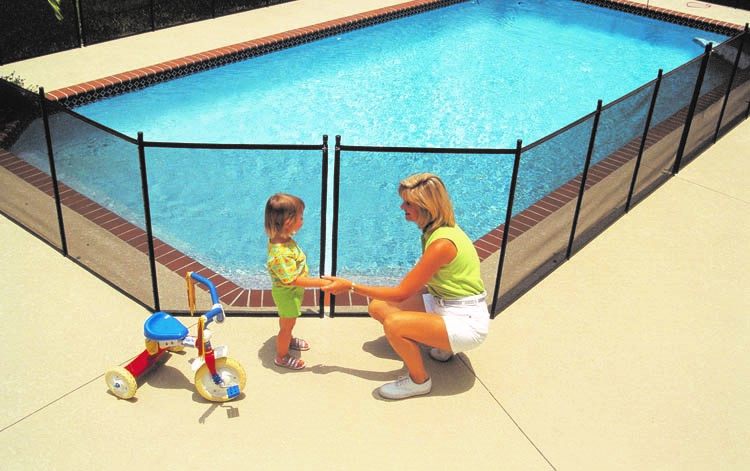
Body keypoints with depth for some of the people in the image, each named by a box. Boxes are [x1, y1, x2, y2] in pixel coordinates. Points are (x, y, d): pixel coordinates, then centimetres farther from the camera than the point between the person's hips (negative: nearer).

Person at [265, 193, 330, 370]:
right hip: (287, 294, -8)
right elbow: (294, 280, -37)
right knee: (287, 325, 15)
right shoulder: (281, 253, -42)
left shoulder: (282, 238, -12)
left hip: (292, 291, 8)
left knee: (287, 320, 33)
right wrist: (321, 283, -34)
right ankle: (282, 357, 38)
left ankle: (288, 340, 59)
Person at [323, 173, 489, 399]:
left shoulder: (442, 243, -27)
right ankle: (442, 343, 17)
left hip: (466, 322, -10)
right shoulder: (435, 229, 1)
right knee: (377, 307, 4)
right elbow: (424, 284, 13)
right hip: (443, 304, 10)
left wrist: (350, 286, -17)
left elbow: (401, 294, -22)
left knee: (394, 324, -30)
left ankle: (420, 381, -3)